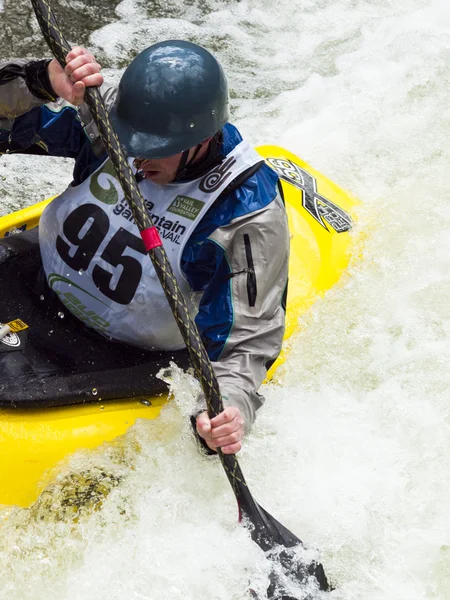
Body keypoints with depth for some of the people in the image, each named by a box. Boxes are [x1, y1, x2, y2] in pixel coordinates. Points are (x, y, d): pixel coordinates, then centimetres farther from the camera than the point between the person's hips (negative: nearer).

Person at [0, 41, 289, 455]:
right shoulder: (104, 116, -14)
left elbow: (247, 341, -20)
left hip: (140, 366, -4)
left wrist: (230, 406, -40)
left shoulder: (251, 214, -24)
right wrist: (43, 81, -33)